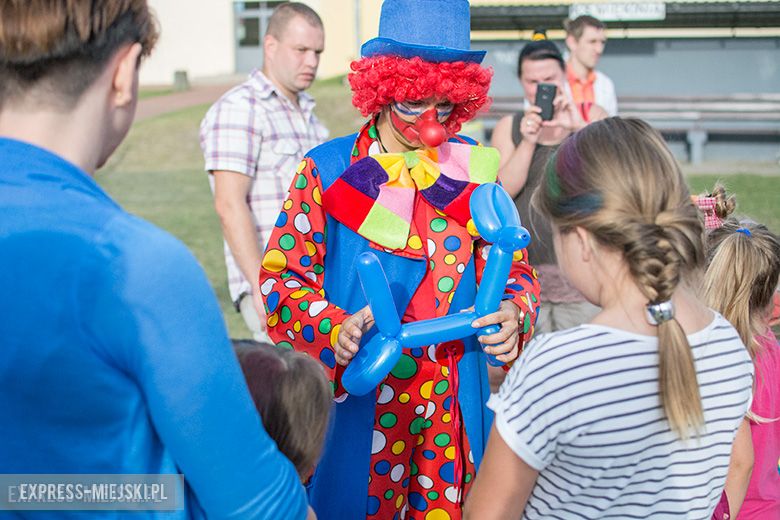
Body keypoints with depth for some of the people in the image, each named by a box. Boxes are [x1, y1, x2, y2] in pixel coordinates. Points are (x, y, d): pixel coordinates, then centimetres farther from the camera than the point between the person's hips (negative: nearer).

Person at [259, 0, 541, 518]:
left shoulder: (475, 167, 3)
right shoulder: (328, 169, -4)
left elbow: (513, 267, 7)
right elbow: (282, 274, -5)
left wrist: (513, 311, -16)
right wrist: (334, 326, -23)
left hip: (453, 399, 2)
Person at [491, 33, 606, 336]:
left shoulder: (590, 116, 8)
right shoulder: (509, 127, 10)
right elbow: (502, 192, -2)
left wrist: (579, 126, -21)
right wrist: (528, 142, -16)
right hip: (524, 272, 1)